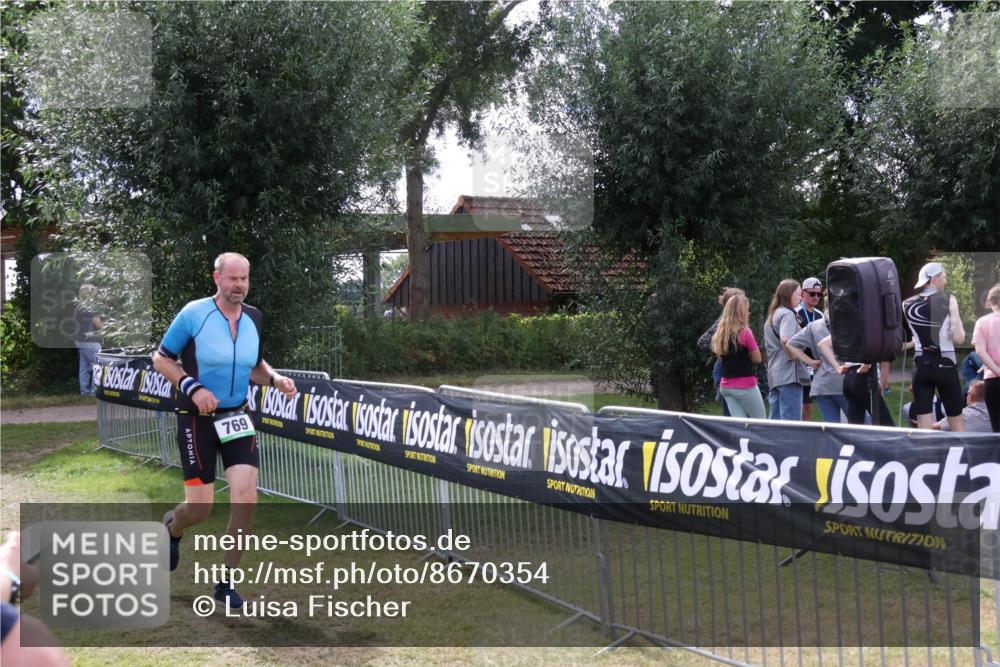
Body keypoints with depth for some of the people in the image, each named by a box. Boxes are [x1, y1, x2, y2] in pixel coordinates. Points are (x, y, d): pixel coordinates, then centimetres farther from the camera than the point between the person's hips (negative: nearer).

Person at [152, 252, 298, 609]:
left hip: (236, 417, 4)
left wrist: (275, 379, -3)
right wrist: (193, 388, -19)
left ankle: (225, 582, 6)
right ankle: (172, 527, 38)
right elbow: (161, 358, -5)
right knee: (200, 508, -2)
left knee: (246, 498, -10)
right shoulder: (193, 313, -12)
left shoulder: (254, 318, 3)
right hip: (197, 419, -4)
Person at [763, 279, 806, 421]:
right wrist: (794, 356, -11)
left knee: (775, 421, 10)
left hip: (774, 375, 9)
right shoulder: (787, 314, -7)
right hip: (789, 373, -9)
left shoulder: (772, 316, 21)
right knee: (792, 423, -9)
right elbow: (786, 339, -25)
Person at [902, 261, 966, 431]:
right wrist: (958, 321, 5)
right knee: (956, 422, 12)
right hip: (944, 365, -3)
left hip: (921, 366, 3)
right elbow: (959, 338, -10)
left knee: (923, 427, 3)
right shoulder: (948, 300, -5)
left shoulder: (907, 304, 6)